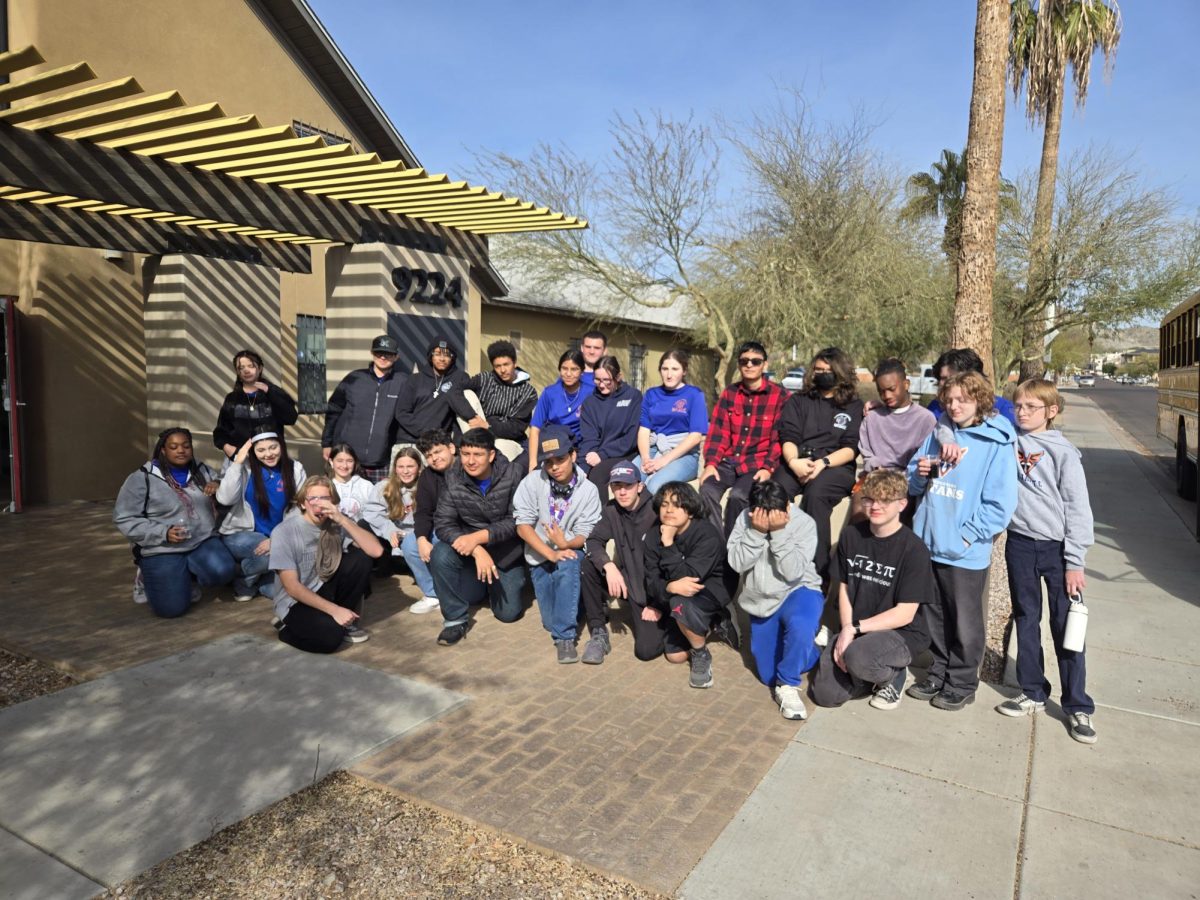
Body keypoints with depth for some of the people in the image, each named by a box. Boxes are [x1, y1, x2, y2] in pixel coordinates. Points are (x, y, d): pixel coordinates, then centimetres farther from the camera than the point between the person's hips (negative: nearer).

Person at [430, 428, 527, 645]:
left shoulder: (512, 474, -17)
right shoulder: (453, 479, -14)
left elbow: (516, 521, -18)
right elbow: (442, 524, -18)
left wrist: (479, 537, -33)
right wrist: (477, 551, -33)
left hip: (506, 552, 0)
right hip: (470, 548, 1)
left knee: (508, 613, 0)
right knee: (440, 555, -30)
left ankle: (496, 584, 36)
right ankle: (455, 619, -9)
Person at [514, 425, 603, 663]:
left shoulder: (588, 490, -11)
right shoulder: (532, 482, -12)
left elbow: (584, 536, -11)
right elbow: (523, 525, -14)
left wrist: (565, 544, -34)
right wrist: (550, 553, -25)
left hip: (570, 552, -1)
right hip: (540, 557, 1)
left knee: (567, 566, -36)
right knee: (551, 621, -7)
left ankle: (565, 636, -27)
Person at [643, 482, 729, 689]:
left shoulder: (707, 535, -24)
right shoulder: (654, 536, -7)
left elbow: (687, 577, -31)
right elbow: (652, 581, -13)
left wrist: (669, 544, -32)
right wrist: (671, 587, -35)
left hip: (709, 593, -6)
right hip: (673, 597, 6)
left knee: (680, 603, -36)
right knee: (675, 655, -3)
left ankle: (702, 655, -11)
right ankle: (704, 627, 27)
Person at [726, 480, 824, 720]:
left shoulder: (804, 523, -18)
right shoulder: (745, 519, -12)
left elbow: (793, 572, -26)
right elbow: (736, 563, -19)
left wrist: (779, 532, -34)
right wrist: (757, 532, -31)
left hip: (797, 591, -3)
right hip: (762, 600, 4)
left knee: (800, 626, -41)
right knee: (768, 676, 8)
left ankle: (788, 685, -16)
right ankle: (810, 649, 36)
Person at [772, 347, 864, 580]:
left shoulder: (854, 406, 16)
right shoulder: (799, 400, 21)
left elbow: (851, 448, 4)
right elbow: (788, 437, 8)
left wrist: (823, 463, -14)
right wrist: (793, 461, -14)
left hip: (836, 466, -2)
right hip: (798, 463, 2)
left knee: (815, 494, -37)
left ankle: (817, 570, -34)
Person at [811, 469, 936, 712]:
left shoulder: (914, 549, -15)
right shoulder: (851, 535, 0)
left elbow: (904, 614, -16)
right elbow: (844, 588, 5)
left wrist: (855, 628, -19)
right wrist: (846, 631, -10)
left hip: (902, 633, -5)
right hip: (855, 631, 5)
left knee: (858, 657, -36)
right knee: (825, 694, -9)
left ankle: (894, 674, -1)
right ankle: (873, 673, 19)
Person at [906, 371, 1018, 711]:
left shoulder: (997, 444, -9)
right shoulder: (937, 435, 8)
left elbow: (1001, 503, -13)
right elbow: (913, 483, 13)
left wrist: (968, 535, -16)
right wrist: (919, 475, -9)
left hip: (965, 552, -5)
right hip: (928, 543, 5)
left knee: (964, 621, 9)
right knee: (934, 616, 17)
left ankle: (962, 683, 25)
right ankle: (938, 674, 33)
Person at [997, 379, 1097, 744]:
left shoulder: (1062, 451, -7)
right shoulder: (1007, 441, 2)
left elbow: (1078, 508, -7)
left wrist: (1075, 563, -9)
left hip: (1056, 548, -3)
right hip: (1020, 545, 3)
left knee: (1066, 627, 3)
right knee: (1026, 621, 14)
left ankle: (1077, 706, 18)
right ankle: (1033, 693, 28)